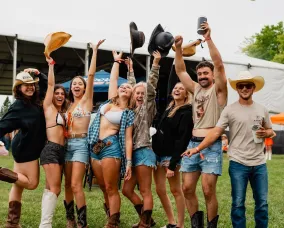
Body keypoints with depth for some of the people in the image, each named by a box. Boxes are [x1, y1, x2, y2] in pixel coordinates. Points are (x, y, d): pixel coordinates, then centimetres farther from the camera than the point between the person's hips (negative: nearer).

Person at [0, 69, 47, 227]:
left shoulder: (36, 100, 6)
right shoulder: (18, 106, -15)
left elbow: (46, 83, 21)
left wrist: (38, 74, 5)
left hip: (28, 148, 8)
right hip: (25, 149, -8)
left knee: (19, 184, 8)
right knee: (31, 183, -4)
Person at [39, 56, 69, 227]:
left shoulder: (62, 112, 20)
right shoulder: (49, 107, 2)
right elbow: (50, 85, -3)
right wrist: (51, 65, 0)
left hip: (60, 151, 8)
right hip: (51, 149, -8)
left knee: (50, 188, 7)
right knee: (55, 188, -15)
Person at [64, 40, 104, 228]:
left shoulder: (86, 100, 1)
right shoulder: (69, 105, 17)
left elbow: (91, 75, -7)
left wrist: (95, 51, -9)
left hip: (81, 143, -6)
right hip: (68, 144, 6)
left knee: (76, 185, -14)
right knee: (68, 185, 7)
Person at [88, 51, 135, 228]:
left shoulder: (128, 113, 1)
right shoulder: (110, 101, 15)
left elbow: (128, 139, -4)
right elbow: (113, 79, 22)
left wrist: (128, 162, -11)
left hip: (111, 146, -6)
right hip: (95, 147, 6)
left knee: (111, 189, -6)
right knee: (105, 188, 9)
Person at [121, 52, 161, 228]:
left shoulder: (147, 108, 0)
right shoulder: (133, 109, 15)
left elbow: (151, 87, -10)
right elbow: (133, 87, 27)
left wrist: (156, 64, -14)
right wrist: (130, 69, 33)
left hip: (143, 152, -8)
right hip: (133, 152, 8)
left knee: (145, 191, -5)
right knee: (127, 190, 9)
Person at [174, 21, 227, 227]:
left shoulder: (218, 90, 0)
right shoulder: (196, 89, 15)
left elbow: (219, 65, -15)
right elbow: (180, 71, 12)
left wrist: (209, 39, -21)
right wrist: (178, 48, 0)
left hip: (212, 145, -6)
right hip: (193, 143, 6)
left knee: (208, 190, -6)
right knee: (187, 188, 4)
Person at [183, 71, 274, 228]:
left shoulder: (262, 110, 7)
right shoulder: (230, 110, -3)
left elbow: (270, 130, 18)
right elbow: (216, 132, -9)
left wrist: (265, 133, -7)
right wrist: (197, 148, -20)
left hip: (259, 163, 3)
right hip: (238, 163, -3)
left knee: (262, 203, 10)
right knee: (238, 203, 4)